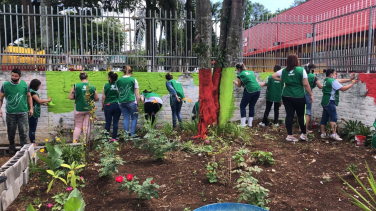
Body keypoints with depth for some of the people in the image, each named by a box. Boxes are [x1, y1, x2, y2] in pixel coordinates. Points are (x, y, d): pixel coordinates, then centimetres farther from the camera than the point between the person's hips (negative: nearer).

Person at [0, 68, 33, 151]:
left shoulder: (24, 84, 1)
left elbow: (29, 96, 8)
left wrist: (31, 108, 3)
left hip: (23, 112, 0)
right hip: (10, 113, 1)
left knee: (23, 131, 0)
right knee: (11, 131, 13)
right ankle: (11, 145, 35)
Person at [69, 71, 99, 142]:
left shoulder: (76, 86, -8)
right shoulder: (92, 87, -4)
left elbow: (70, 97, -6)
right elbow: (97, 99, 1)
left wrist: (77, 97, 11)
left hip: (79, 109, -1)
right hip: (89, 109, 1)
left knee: (77, 126, 10)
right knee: (87, 126, 9)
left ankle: (74, 142, 9)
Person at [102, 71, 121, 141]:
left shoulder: (106, 86, -5)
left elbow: (103, 97, -1)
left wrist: (102, 106, 10)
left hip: (108, 105, -1)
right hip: (117, 105, 1)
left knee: (108, 122, 5)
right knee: (115, 122, 5)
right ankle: (114, 137, 8)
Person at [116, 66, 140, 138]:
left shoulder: (118, 81, 8)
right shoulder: (133, 80, -2)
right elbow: (137, 94, -1)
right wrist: (138, 104, 4)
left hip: (121, 102, 4)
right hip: (131, 102, -4)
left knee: (126, 118, 10)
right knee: (134, 118, 7)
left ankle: (127, 134, 12)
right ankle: (133, 135, 3)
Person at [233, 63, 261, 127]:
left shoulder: (240, 75, 2)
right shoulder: (251, 72, 19)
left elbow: (239, 85, 13)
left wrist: (234, 81, 30)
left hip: (249, 91, -6)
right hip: (257, 90, 6)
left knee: (242, 106, 8)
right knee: (252, 106, 17)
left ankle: (243, 123, 3)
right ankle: (250, 123, 17)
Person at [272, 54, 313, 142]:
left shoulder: (284, 70, 4)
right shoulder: (301, 70, -9)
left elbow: (273, 76, 8)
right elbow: (306, 84, -9)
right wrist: (311, 94, 1)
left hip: (286, 96, 4)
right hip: (299, 97, -4)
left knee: (289, 115, 5)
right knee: (301, 115, 10)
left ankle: (290, 135, 8)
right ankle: (304, 134, 21)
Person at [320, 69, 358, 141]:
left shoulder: (327, 80, 14)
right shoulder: (333, 81, -13)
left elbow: (340, 80, 18)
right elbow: (343, 88, -10)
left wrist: (350, 79, 13)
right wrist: (352, 84, 1)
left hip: (325, 101, 10)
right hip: (330, 102, -10)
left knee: (324, 117, 10)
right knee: (333, 117, -11)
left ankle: (323, 133, 13)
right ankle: (334, 134, -18)